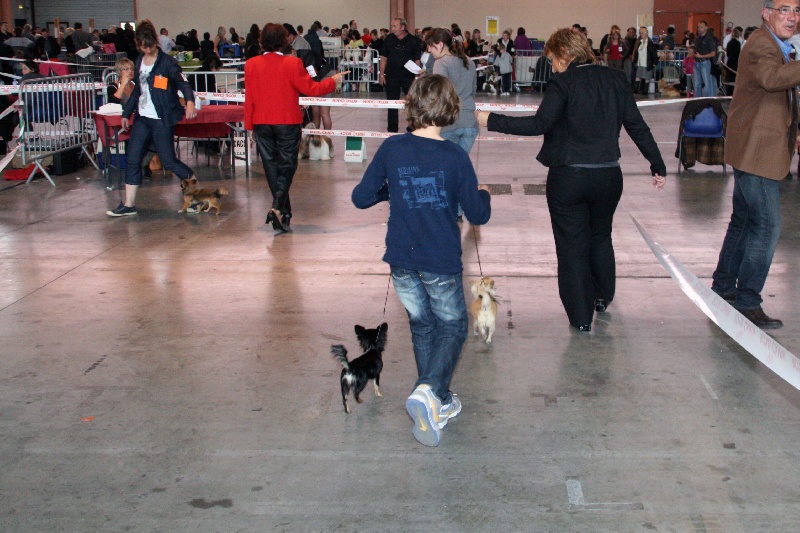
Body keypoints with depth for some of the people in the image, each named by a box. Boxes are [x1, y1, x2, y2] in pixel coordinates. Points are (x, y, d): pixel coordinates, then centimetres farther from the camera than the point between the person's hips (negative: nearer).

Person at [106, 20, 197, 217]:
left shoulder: (166, 62, -9)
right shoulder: (139, 61, 11)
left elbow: (182, 81, -21)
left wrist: (189, 101, -41)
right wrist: (127, 113, 22)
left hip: (162, 119, -7)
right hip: (142, 118, 7)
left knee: (168, 161, -3)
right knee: (133, 160, 4)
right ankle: (129, 205, 9)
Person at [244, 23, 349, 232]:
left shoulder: (251, 65, -3)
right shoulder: (292, 64, -13)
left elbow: (249, 97, 2)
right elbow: (311, 89, -9)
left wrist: (249, 125, 11)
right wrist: (333, 80, 7)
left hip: (261, 123, 3)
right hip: (287, 122, -3)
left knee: (271, 165, 11)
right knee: (286, 165, 5)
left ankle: (284, 212, 16)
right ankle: (278, 207, -14)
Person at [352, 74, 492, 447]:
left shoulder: (391, 149, -6)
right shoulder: (454, 157, -12)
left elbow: (360, 198, 1)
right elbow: (478, 215, -5)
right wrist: (483, 194, 16)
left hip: (401, 260, 3)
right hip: (441, 262, -3)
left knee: (421, 326, 20)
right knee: (452, 327, 13)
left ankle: (438, 403, 28)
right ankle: (429, 391, -11)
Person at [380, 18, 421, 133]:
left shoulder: (413, 40, -4)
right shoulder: (389, 39, 4)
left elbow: (417, 60, -2)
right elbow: (384, 57, 9)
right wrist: (382, 75, 4)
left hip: (408, 76, -2)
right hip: (391, 75, 2)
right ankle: (392, 127, 16)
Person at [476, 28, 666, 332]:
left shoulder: (563, 84, -12)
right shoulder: (616, 80, 4)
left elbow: (539, 124, -22)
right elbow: (637, 126, 5)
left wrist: (491, 121, -18)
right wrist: (658, 166, 12)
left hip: (567, 178, -5)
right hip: (608, 176, 5)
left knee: (572, 246, 7)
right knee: (601, 237, 26)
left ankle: (581, 316, 12)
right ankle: (602, 297, 43)